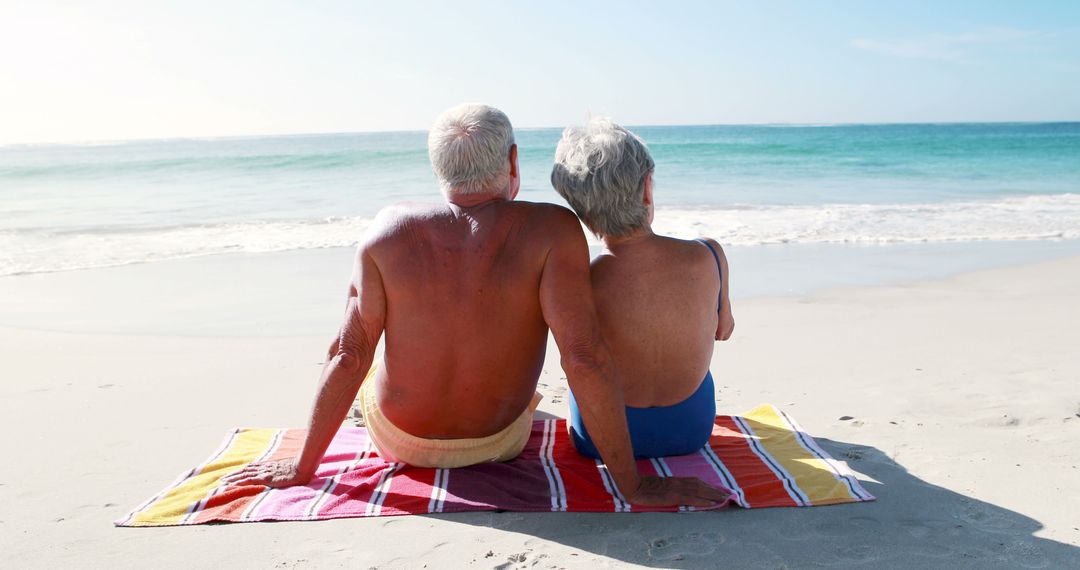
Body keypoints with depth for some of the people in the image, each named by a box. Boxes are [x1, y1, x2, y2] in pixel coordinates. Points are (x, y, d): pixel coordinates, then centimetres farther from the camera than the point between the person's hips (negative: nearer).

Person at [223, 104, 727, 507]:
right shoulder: (552, 229, -23)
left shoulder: (391, 228, -19)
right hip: (501, 441, 0)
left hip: (399, 440, 1)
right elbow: (585, 358, -30)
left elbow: (348, 356, -16)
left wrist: (303, 466, -4)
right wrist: (632, 484, -22)